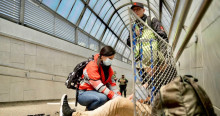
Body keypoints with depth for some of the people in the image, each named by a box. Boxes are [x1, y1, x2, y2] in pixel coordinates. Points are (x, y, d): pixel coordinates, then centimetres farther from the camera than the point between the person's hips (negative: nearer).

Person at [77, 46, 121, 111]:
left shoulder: (108, 68, 6)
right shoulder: (92, 66, -19)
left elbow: (111, 84, 1)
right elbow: (98, 86, -27)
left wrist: (118, 96, -13)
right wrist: (113, 96, -32)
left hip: (96, 93, 7)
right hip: (84, 93, -7)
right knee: (103, 97, -35)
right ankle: (88, 111, -9)